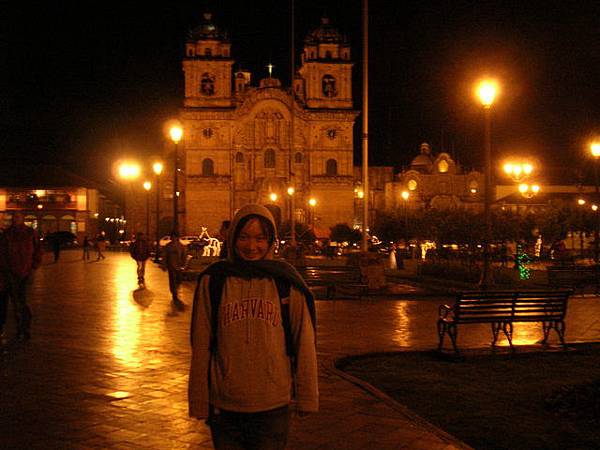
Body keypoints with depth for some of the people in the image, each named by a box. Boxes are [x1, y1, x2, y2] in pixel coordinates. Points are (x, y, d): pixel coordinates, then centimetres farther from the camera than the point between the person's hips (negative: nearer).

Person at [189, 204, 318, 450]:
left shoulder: (286, 282, -4)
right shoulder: (213, 280, -2)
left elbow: (304, 345, 0)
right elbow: (200, 346, 0)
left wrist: (307, 398, 1)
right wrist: (199, 402, 1)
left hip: (274, 406, 0)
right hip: (224, 407, 1)